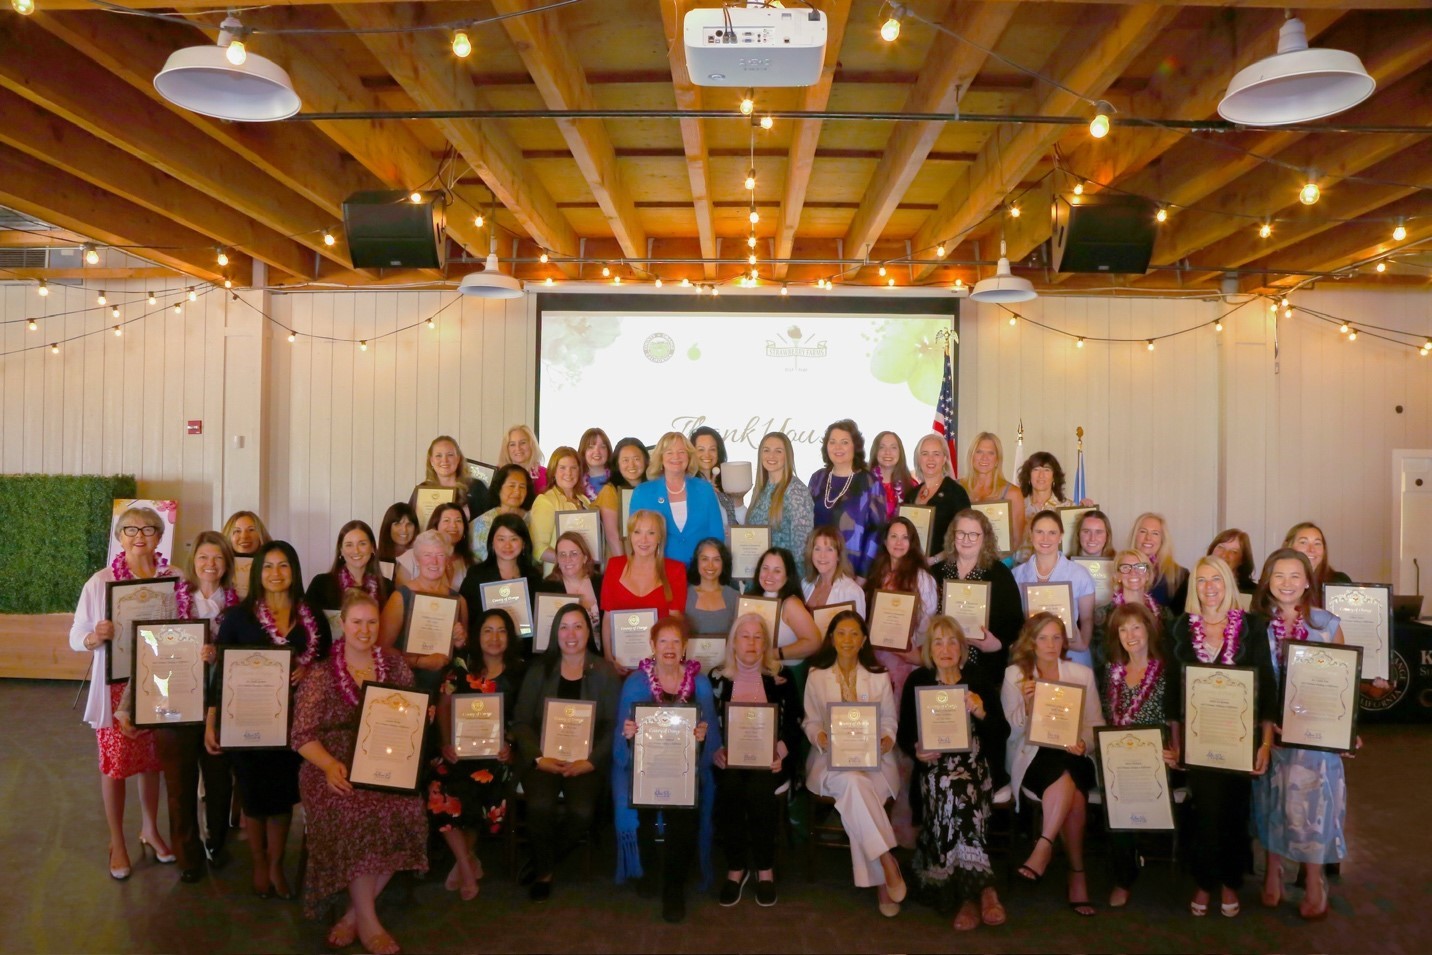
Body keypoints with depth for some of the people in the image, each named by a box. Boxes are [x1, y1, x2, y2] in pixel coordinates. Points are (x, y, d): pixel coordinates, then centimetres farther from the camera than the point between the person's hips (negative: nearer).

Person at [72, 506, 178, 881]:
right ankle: (117, 843, 27)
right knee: (115, 764, 8)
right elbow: (76, 638, -6)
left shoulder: (174, 578, -3)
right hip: (116, 685, -2)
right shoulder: (100, 582, -9)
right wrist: (96, 637, -27)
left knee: (153, 759, 16)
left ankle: (150, 830, 36)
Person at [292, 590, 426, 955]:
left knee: (404, 809, -27)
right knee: (355, 811, -32)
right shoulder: (321, 674, 3)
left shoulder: (394, 665, 10)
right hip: (337, 768, -2)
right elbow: (303, 735, -3)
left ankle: (354, 914, -8)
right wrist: (330, 765, -20)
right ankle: (368, 921, -13)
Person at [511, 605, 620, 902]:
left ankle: (546, 860, 6)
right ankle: (544, 870, 3)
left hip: (587, 760, 0)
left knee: (582, 812, -26)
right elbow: (521, 722, 3)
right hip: (543, 757, 1)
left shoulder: (605, 672, 4)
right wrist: (538, 758, -13)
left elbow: (614, 726, -1)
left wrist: (590, 762, -16)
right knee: (540, 805, -28)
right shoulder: (539, 670, 7)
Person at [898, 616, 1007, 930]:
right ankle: (982, 889, -28)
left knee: (953, 789, -34)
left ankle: (968, 896, -30)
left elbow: (1002, 734, 5)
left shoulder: (979, 682, 10)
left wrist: (982, 713, -14)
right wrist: (916, 750, -10)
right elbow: (904, 734, 11)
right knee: (951, 789, -34)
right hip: (933, 766, 1)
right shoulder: (917, 682, 10)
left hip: (974, 766, -1)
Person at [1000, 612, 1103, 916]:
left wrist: (1084, 744, -13)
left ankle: (1044, 847, -27)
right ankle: (1077, 873, -27)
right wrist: (1026, 704, -19)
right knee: (1072, 789, -33)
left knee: (1069, 778, -35)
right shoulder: (1015, 674, 7)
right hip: (1032, 756, -1)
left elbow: (1095, 725, 9)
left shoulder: (1083, 674, 13)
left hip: (1073, 757, 2)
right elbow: (1010, 729, 1)